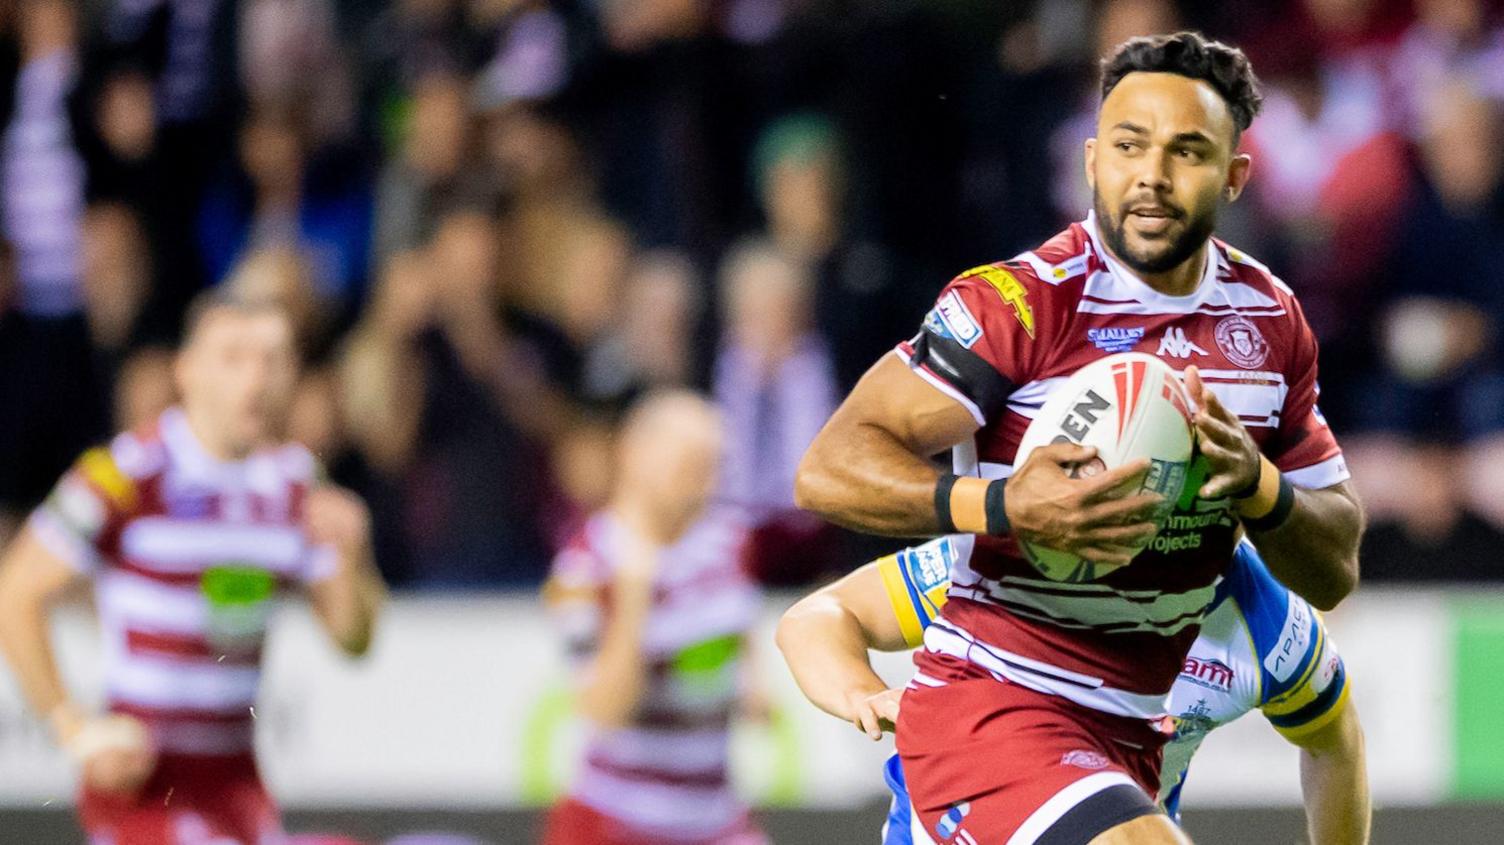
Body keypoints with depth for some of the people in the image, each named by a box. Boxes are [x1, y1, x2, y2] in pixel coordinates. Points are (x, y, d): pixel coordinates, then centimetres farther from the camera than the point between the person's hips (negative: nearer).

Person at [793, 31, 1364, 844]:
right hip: (988, 709, -8)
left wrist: (1255, 484, -12)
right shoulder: (1021, 303, -14)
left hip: (1127, 738, 8)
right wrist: (1002, 506, -35)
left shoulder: (1270, 319, 6)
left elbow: (1333, 571, 10)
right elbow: (830, 469, -20)